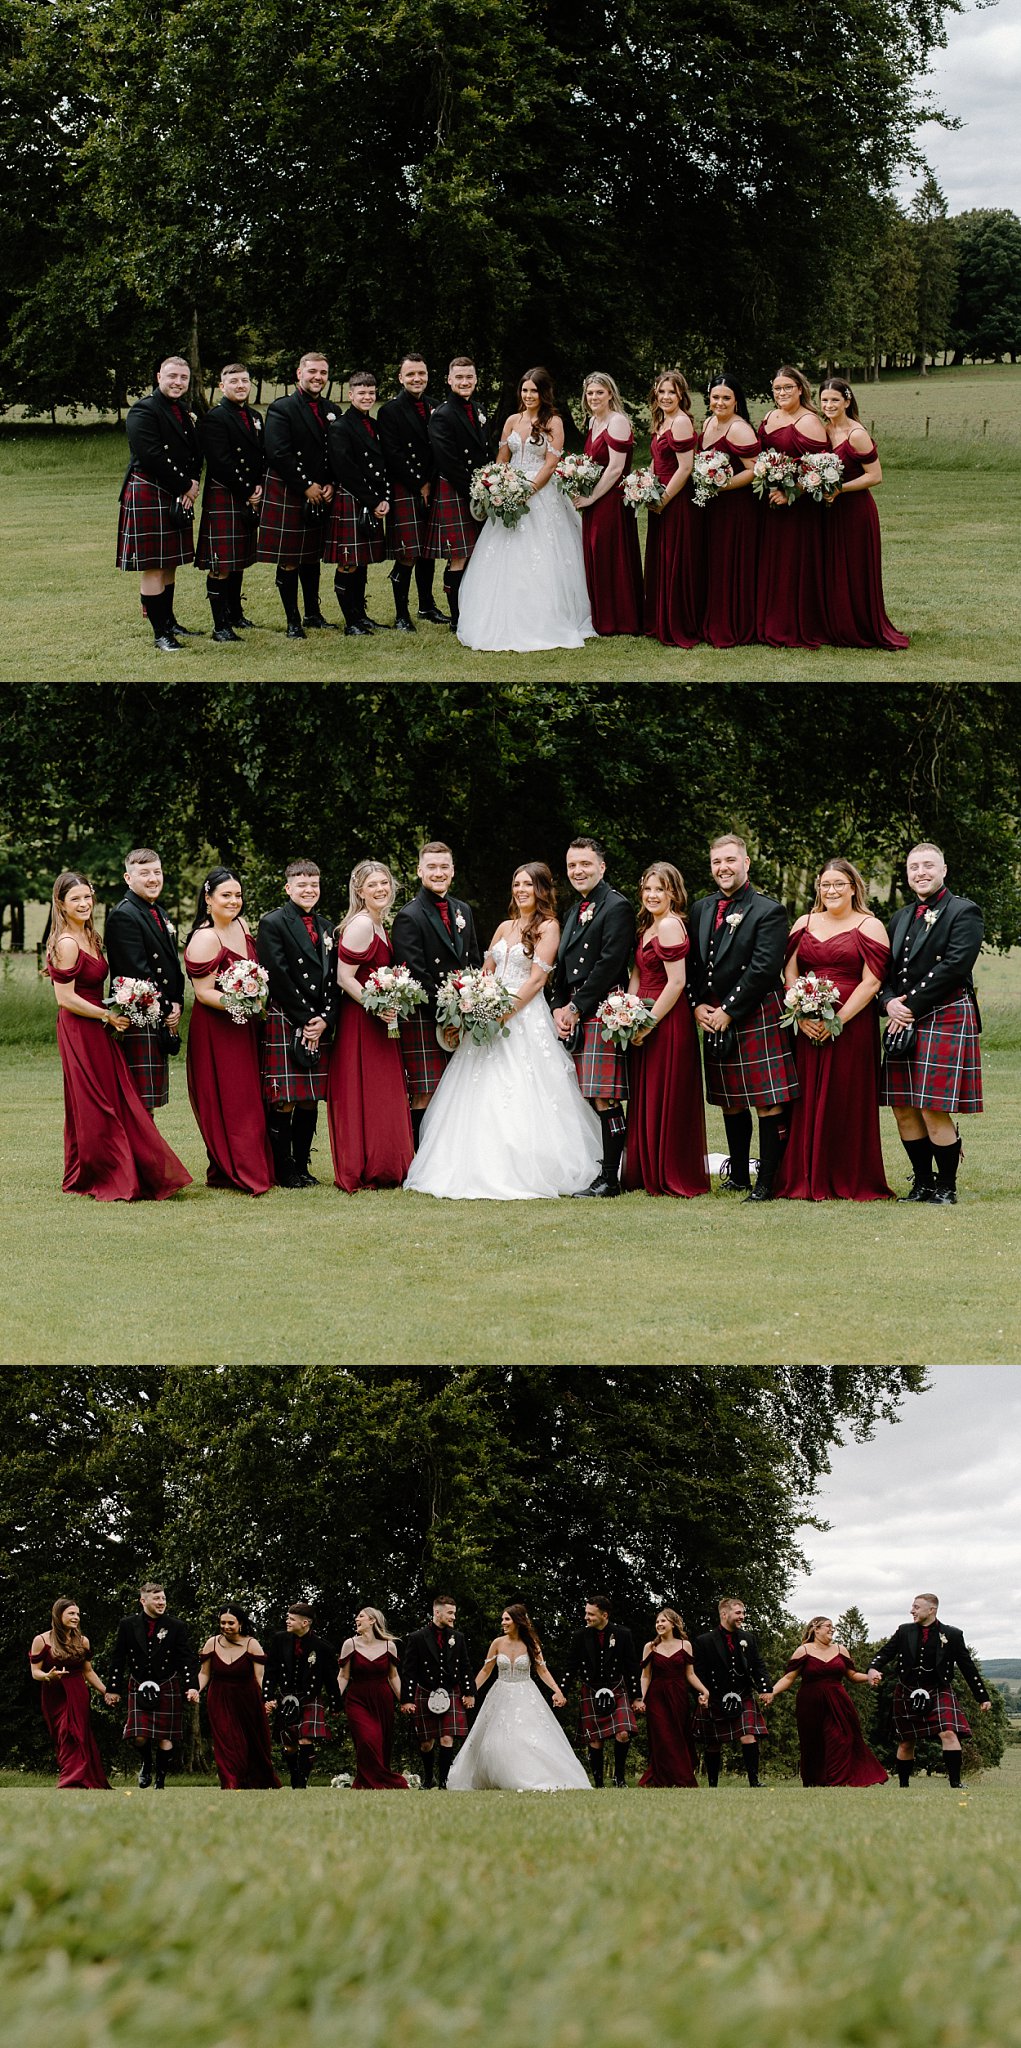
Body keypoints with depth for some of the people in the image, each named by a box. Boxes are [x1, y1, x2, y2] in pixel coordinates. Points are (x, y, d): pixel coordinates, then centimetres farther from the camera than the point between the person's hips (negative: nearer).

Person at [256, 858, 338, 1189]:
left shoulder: (325, 926, 17)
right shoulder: (272, 923, -3)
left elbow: (333, 979, 13)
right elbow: (278, 977, -11)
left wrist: (325, 1020, -2)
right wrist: (305, 1019, -13)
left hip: (319, 1025, 6)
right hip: (283, 1022, -6)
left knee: (311, 1099, 7)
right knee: (283, 1101, -6)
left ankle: (301, 1166, 14)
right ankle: (283, 1171, -1)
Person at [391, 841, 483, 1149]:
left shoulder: (462, 911, 15)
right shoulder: (409, 917, -8)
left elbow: (475, 963, 20)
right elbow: (415, 976, -14)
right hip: (424, 1019, -6)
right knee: (425, 1097, -8)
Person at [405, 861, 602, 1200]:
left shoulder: (548, 926, -2)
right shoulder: (505, 927, 18)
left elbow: (537, 979, -10)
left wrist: (506, 1011, -17)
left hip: (525, 1016, -7)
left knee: (521, 1099, -11)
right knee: (484, 1095, 2)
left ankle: (526, 1175, -9)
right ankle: (485, 1171, 4)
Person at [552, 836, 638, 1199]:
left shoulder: (616, 907, -6)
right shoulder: (574, 912, 22)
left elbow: (609, 964, -14)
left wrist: (575, 1009, -11)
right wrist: (559, 1009, 7)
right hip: (573, 1017, 8)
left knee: (604, 1100, -11)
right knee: (590, 1099, 6)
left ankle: (610, 1179, -10)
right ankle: (601, 1168, 9)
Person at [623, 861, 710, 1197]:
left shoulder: (669, 925, -15)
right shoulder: (647, 927, 15)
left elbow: (677, 982, -20)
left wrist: (649, 1023, -17)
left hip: (667, 1022, -10)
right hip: (646, 1023, 10)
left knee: (666, 1100, -2)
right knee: (646, 1099, 13)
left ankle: (672, 1178, 5)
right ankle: (647, 1173, 20)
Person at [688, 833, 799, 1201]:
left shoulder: (768, 912, -8)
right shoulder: (701, 909, 13)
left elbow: (763, 970, -15)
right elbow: (692, 965, 15)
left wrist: (729, 1012, -15)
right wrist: (698, 1005, -1)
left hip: (756, 1019, -7)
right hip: (714, 1019, 7)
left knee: (769, 1104, -7)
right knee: (731, 1103, 14)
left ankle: (766, 1182, -6)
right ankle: (739, 1177, 24)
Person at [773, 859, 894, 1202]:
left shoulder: (869, 927, 1)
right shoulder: (805, 923, 13)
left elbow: (871, 983, -7)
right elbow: (789, 974, 8)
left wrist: (838, 1020, -16)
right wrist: (801, 1016, -8)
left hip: (852, 1025, -4)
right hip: (807, 1028, 4)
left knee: (847, 1102, -1)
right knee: (807, 1102, 3)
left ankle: (850, 1183, 6)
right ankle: (805, 1181, 8)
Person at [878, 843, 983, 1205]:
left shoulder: (963, 912, -3)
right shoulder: (902, 918, 18)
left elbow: (954, 966, -14)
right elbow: (886, 969, 17)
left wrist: (911, 1005, -14)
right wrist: (890, 1003, -5)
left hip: (946, 1019, -7)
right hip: (905, 1023, 7)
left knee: (934, 1111, -9)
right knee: (904, 1110, 5)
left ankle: (947, 1186, 4)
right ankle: (923, 1184, 16)